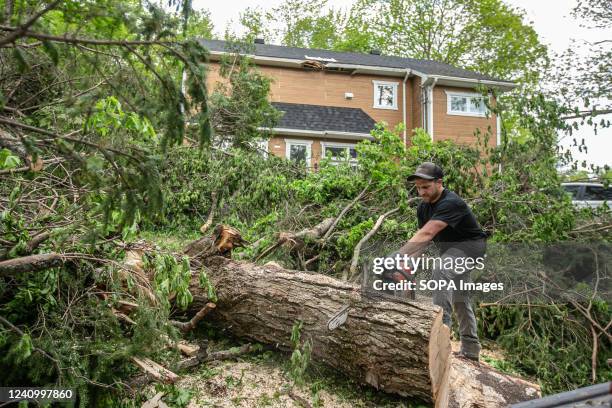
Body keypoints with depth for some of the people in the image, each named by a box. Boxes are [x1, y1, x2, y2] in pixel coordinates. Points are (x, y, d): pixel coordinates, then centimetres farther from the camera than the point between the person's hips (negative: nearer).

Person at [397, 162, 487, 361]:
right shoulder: (424, 207, -4)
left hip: (469, 245, -9)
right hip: (448, 248, 9)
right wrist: (409, 264, -21)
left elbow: (426, 234, -43)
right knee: (459, 297, 15)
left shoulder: (450, 203, -31)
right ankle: (470, 349, 28)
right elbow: (422, 239, -6)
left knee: (441, 270, -35)